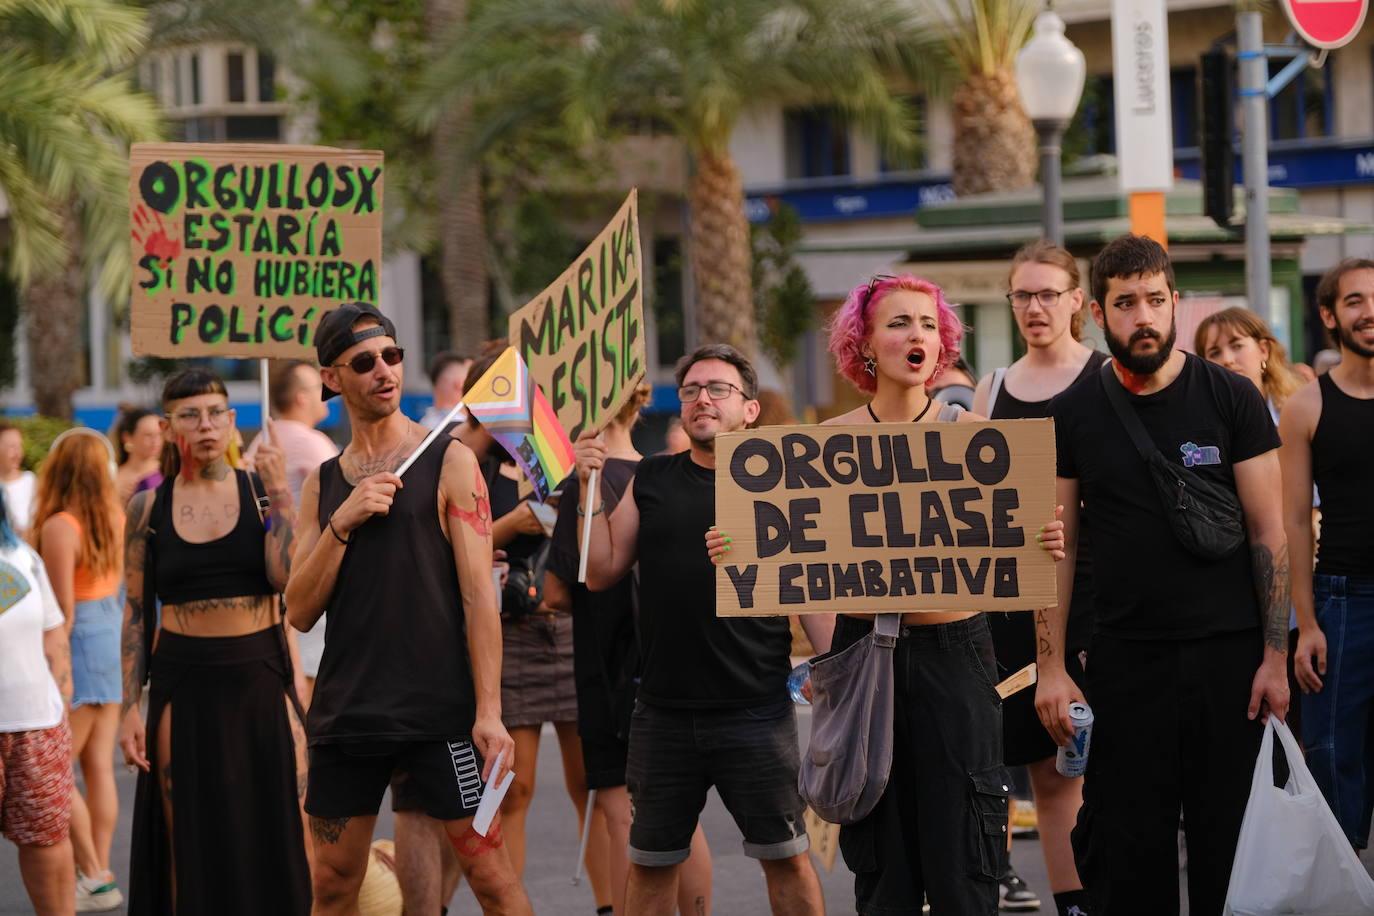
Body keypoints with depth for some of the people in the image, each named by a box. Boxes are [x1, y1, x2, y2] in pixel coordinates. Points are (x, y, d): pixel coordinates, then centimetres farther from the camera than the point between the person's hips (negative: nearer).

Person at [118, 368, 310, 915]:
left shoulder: (262, 492, 2)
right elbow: (135, 613, 6)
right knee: (190, 844, 2)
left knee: (275, 835, -3)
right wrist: (129, 706, -1)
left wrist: (278, 492, -12)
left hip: (260, 675, -1)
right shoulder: (149, 507, 4)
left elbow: (286, 577, -12)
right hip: (183, 683, 1)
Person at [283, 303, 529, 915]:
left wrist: (489, 712, -13)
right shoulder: (322, 485, 12)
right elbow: (300, 612, 6)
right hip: (345, 715, 4)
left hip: (439, 711, -4)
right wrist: (341, 523, -9)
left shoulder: (449, 462, 0)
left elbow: (479, 595, -5)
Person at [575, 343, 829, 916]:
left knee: (785, 857, 0)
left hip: (758, 714, -2)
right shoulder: (650, 481, 9)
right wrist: (591, 488, 0)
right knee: (649, 864, 10)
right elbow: (601, 573, 8)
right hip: (663, 714, 3)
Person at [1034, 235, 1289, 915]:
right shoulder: (1072, 415, 4)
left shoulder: (1231, 399, 0)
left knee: (1229, 841, 2)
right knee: (1127, 850, 1)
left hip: (1228, 655, -1)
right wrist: (1050, 666, -1)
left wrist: (1274, 656, -5)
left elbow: (1268, 532, 0)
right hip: (1124, 656, 1)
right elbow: (1056, 547, 6)